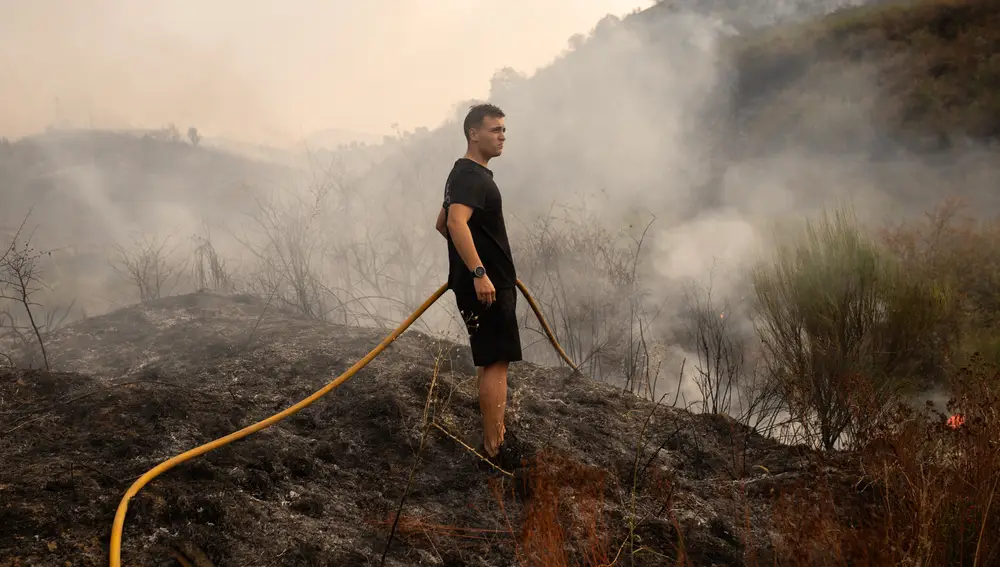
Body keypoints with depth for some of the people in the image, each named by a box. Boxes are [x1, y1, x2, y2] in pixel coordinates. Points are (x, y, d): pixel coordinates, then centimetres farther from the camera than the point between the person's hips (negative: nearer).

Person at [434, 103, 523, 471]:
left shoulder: (465, 174, 18)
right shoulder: (471, 176, -15)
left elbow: (442, 223, 29)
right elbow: (456, 222, -31)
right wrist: (479, 272, -37)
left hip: (488, 281, 11)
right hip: (486, 284, -11)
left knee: (491, 361, 17)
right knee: (495, 363, -10)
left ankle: (495, 438, 27)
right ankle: (496, 450, -8)